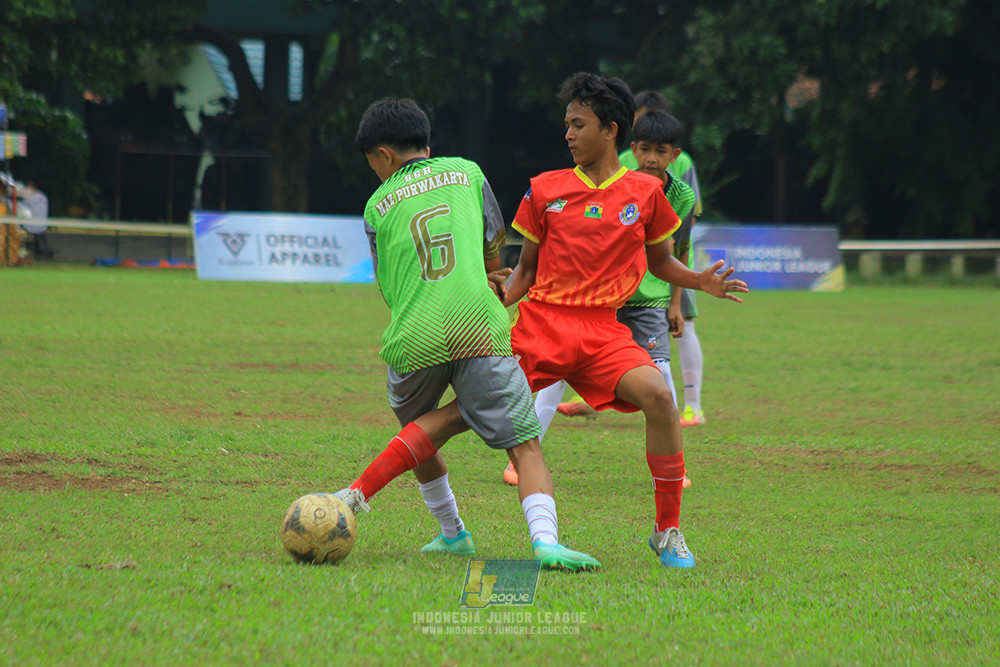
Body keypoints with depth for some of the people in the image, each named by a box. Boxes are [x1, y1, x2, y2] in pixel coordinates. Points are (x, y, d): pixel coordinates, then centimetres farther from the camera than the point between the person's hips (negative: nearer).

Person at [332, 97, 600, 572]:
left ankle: (452, 532, 32)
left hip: (412, 342, 1)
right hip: (478, 328, -1)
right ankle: (545, 538, -24)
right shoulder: (466, 172, 15)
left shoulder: (378, 207, 15)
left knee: (420, 430, 29)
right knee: (524, 444, -2)